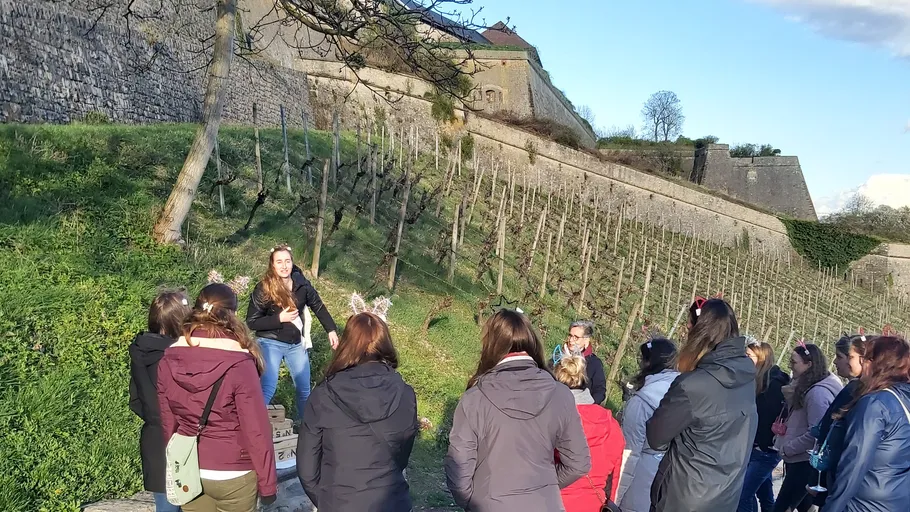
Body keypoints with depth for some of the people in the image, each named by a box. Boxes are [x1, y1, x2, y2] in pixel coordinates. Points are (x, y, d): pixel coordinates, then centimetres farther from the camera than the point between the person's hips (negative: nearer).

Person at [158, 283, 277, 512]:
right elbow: (256, 429, -17)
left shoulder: (169, 360, -6)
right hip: (233, 474, -4)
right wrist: (267, 482, -7)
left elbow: (167, 422, 3)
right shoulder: (238, 364, -20)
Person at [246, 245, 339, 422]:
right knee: (267, 389, -17)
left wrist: (331, 330, 5)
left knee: (304, 389, 14)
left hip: (296, 344, 4)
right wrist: (279, 318, -22)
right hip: (271, 343, -4)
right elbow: (251, 322, -13)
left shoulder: (302, 284, -5)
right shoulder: (263, 289, -16)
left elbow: (318, 307, 10)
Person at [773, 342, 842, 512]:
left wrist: (787, 448, -16)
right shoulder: (805, 387, 11)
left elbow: (815, 434, -23)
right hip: (799, 460, 10)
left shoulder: (818, 392, -20)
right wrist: (786, 429, 5)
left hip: (805, 462, -10)